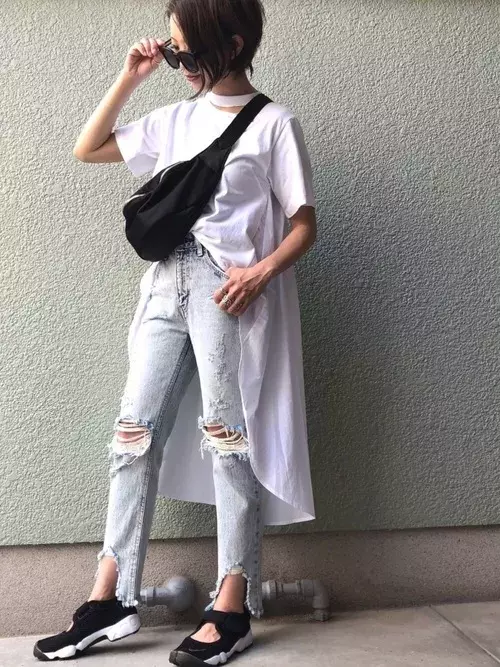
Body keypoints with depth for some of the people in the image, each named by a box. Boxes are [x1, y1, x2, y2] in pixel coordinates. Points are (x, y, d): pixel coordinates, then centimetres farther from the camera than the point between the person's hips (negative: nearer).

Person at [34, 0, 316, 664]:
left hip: (229, 288, -5)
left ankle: (233, 608, 1)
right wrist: (129, 79, 13)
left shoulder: (273, 123, 3)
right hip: (167, 285, 6)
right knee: (136, 431, -1)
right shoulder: (175, 119, 19)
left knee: (227, 433, -7)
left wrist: (261, 271, -18)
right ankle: (111, 599, 4)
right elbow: (87, 150, 21)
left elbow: (304, 224, 0)